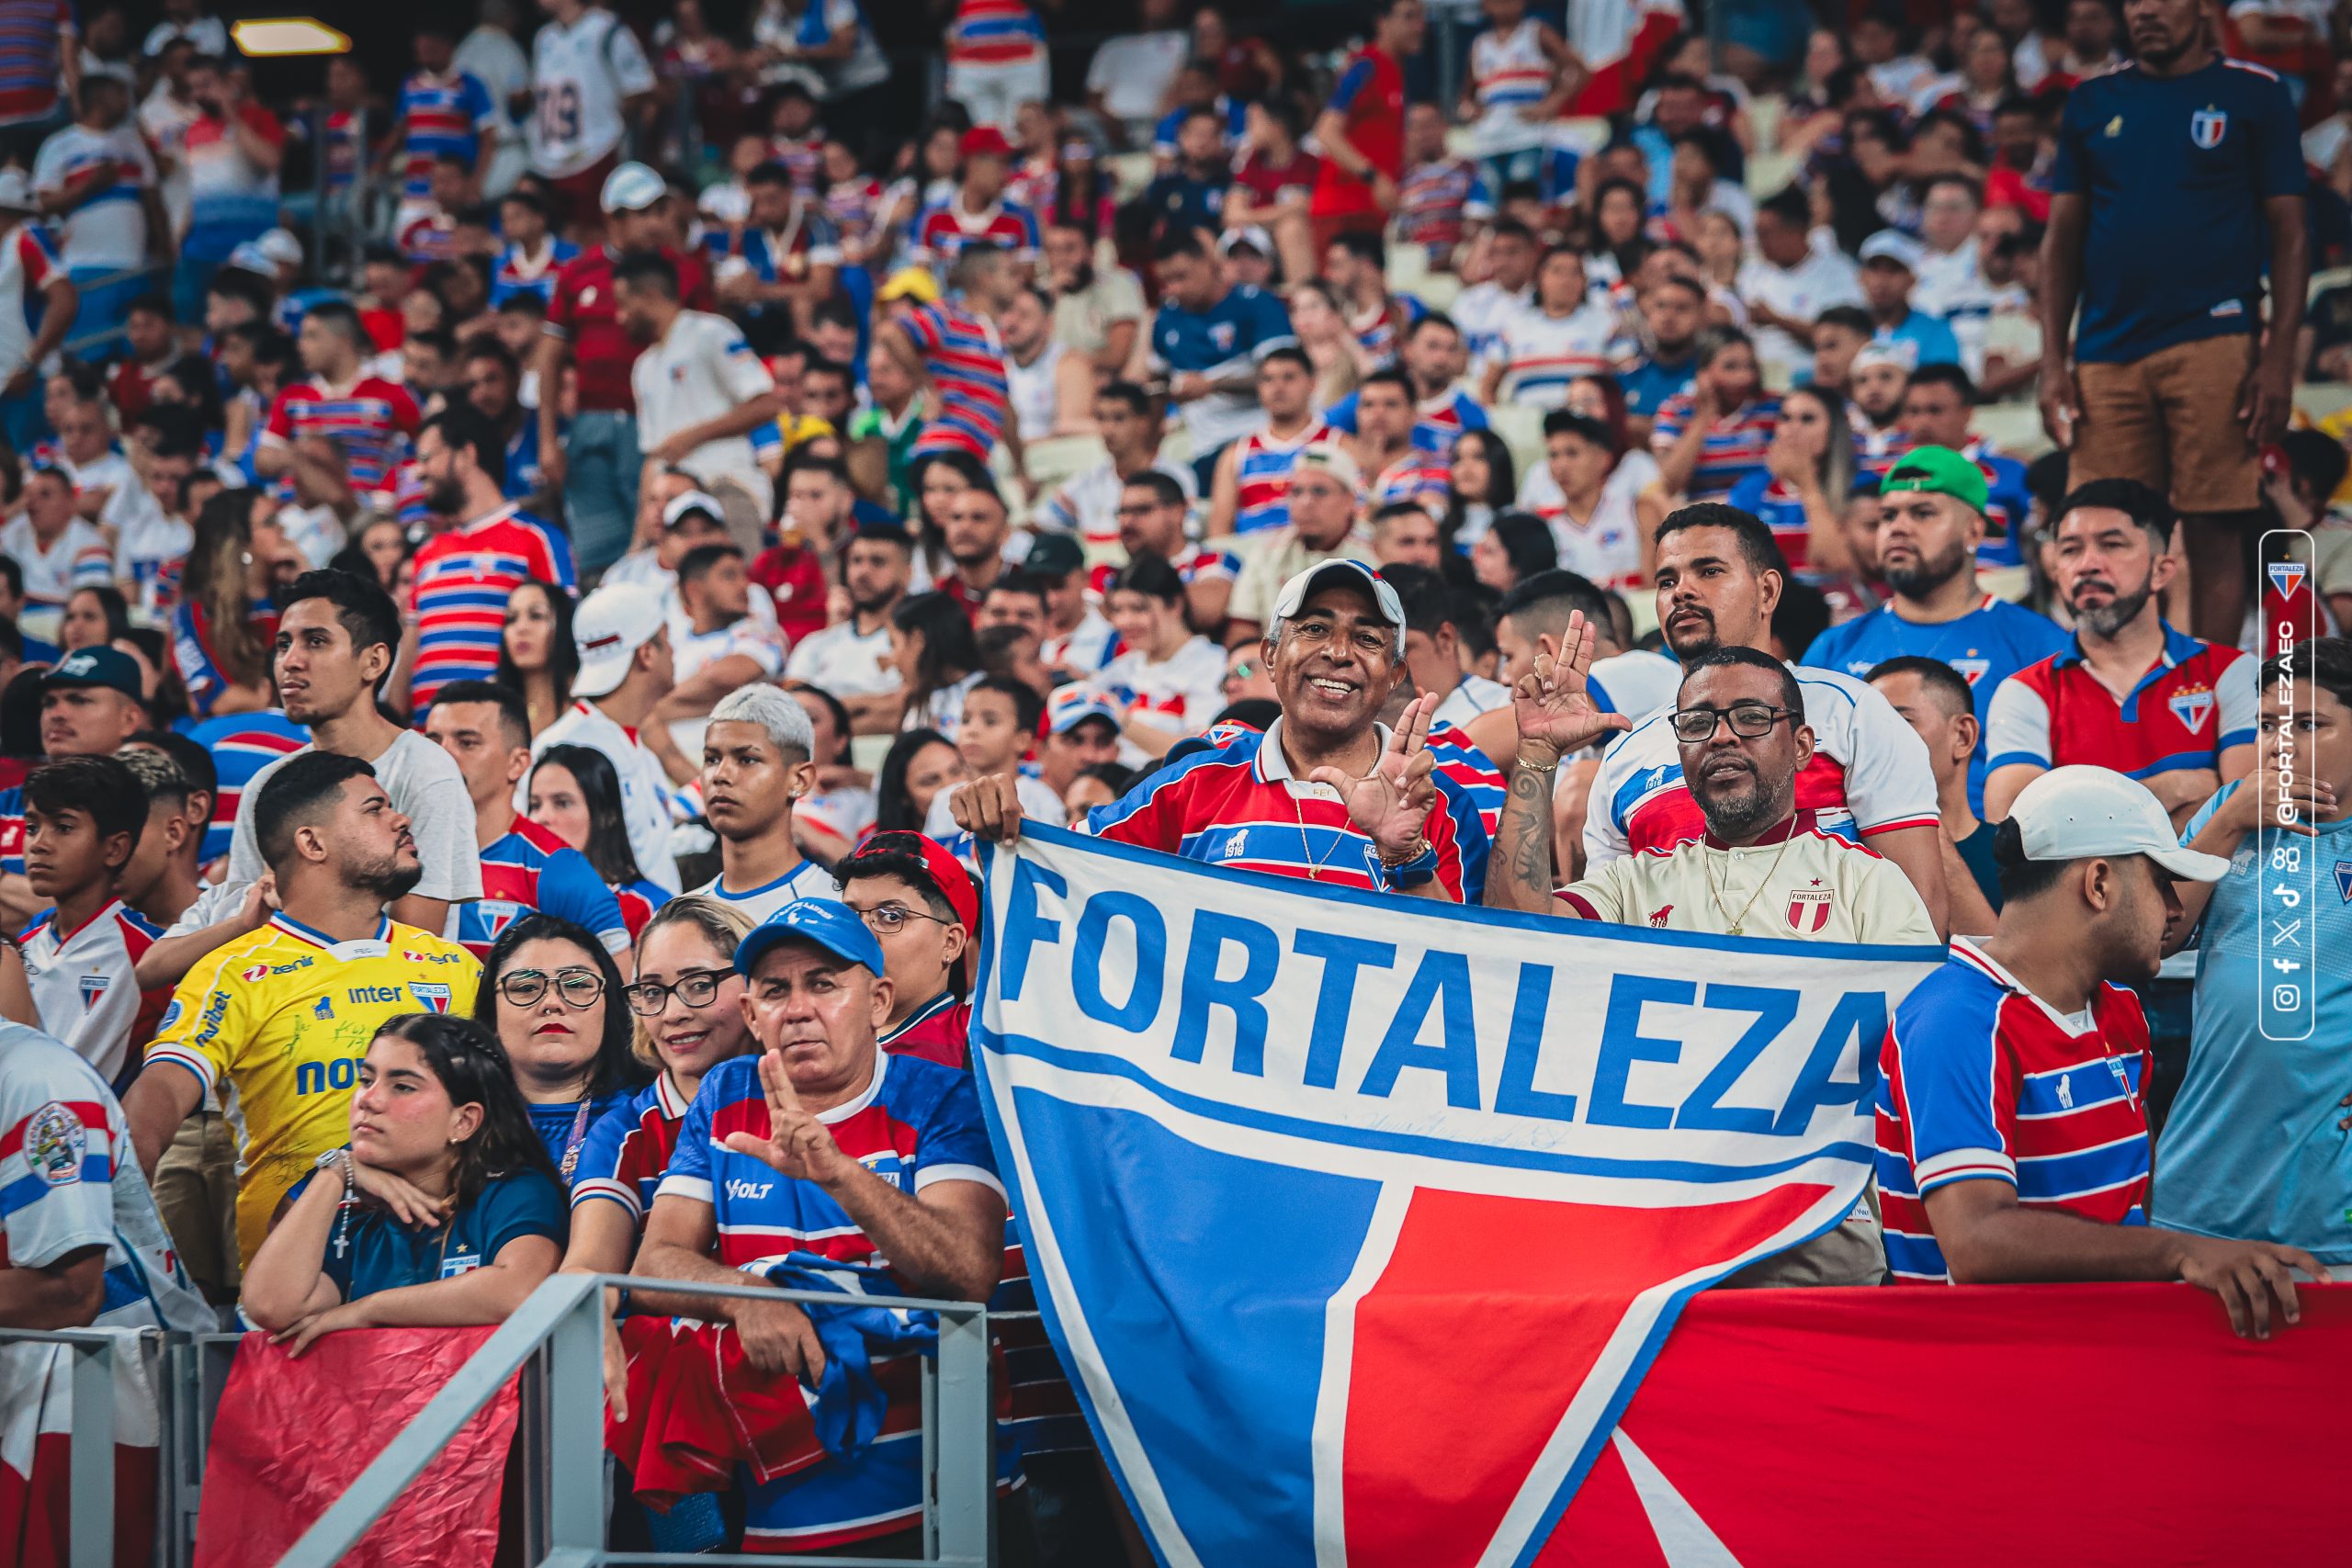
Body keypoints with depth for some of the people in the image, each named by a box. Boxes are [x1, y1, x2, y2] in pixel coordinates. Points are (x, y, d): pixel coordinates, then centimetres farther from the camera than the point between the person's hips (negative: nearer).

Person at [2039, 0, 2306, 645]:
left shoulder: (2256, 94, 5)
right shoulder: (2092, 102, 14)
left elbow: (2289, 235, 2)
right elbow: (2062, 239, 15)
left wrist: (2279, 358, -8)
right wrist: (2053, 361, 5)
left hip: (2214, 343, -3)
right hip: (2106, 351, 3)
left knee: (2212, 533, -5)